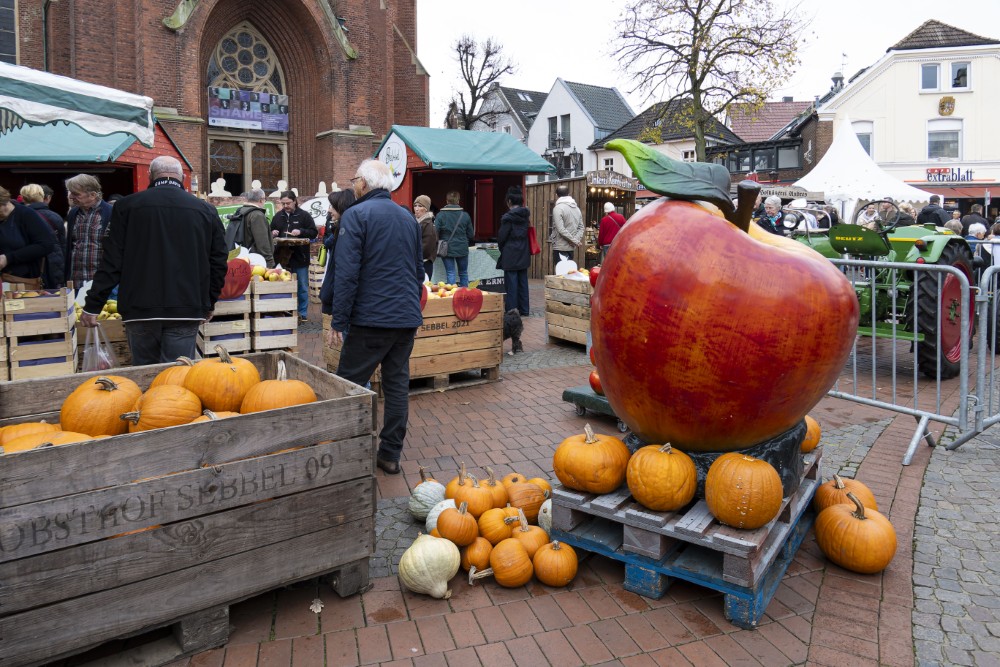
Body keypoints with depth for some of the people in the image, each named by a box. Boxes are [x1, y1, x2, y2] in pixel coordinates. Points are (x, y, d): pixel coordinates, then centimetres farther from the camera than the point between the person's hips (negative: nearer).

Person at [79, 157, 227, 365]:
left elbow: (111, 262, 0)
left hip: (140, 309, 0)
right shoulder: (206, 211, 4)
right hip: (186, 310, 0)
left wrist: (92, 306, 7)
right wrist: (209, 304, 20)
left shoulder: (127, 206, 2)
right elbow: (219, 262, 8)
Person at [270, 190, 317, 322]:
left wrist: (301, 232, -21)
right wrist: (273, 233, -4)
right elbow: (270, 232, 19)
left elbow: (314, 232, -5)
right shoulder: (277, 216, 9)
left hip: (299, 258, -3)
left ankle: (303, 313, 14)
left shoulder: (304, 215, -3)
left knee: (302, 287, 5)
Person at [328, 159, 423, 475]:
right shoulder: (408, 218, 15)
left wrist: (338, 322, -11)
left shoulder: (356, 215, -7)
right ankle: (391, 454, 17)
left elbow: (346, 273, -14)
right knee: (397, 384, 10)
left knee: (348, 385, 2)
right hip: (407, 318, 7)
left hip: (371, 319, -7)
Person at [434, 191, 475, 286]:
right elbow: (471, 235, 1)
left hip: (447, 249, -1)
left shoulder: (440, 215, -9)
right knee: (463, 273, 15)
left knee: (450, 274, 3)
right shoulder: (465, 215, -4)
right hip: (462, 249, 2)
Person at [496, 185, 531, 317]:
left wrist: (501, 249, 8)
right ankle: (523, 310, 17)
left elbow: (501, 237, -10)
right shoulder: (526, 215, 6)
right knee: (523, 282, 11)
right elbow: (528, 233, 11)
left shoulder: (508, 217, -14)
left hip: (510, 256, -6)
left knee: (511, 283, -2)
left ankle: (511, 310, 1)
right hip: (524, 255, 7)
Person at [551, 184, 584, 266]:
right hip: (571, 247, 7)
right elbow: (581, 227, 9)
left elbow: (561, 229, -18)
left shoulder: (558, 208, -11)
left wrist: (574, 241, -12)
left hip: (560, 247, -7)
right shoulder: (576, 208, 12)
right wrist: (577, 240, -2)